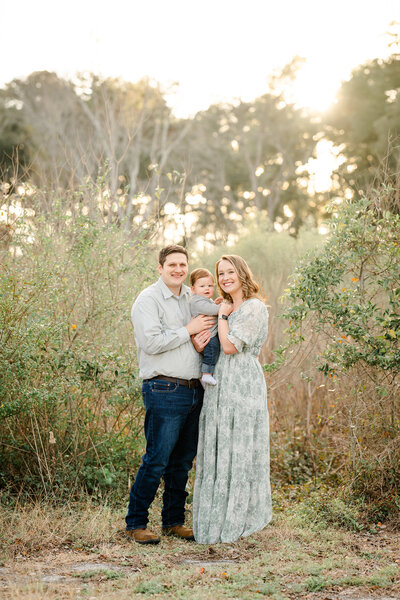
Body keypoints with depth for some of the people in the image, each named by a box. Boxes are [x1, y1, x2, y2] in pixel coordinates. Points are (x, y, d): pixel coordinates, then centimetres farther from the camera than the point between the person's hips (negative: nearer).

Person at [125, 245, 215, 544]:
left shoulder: (192, 297, 15)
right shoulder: (148, 300, -6)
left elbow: (205, 331, 24)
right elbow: (151, 342, -17)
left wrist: (203, 341, 0)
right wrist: (188, 330, -12)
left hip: (194, 389, 7)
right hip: (164, 390, -7)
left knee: (183, 460, 12)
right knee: (157, 460, -7)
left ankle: (174, 520, 23)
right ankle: (136, 523, 5)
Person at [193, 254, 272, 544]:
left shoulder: (255, 308, -9)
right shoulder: (227, 308, 18)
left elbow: (230, 346, -17)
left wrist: (222, 315, -5)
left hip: (243, 386, -8)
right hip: (220, 385, 8)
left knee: (238, 452, -3)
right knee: (218, 452, 10)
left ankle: (237, 520, 6)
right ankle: (217, 518, 18)